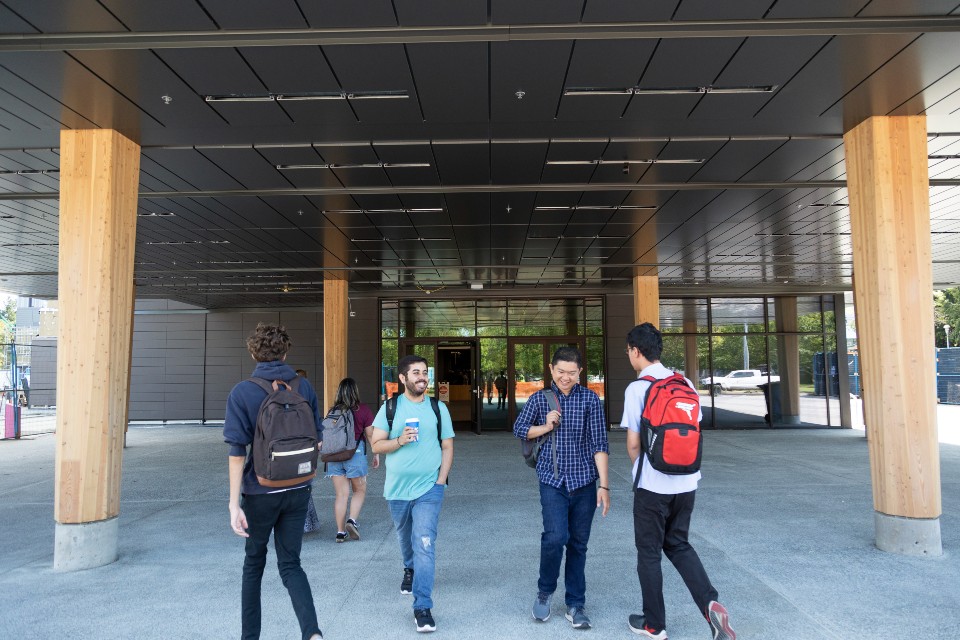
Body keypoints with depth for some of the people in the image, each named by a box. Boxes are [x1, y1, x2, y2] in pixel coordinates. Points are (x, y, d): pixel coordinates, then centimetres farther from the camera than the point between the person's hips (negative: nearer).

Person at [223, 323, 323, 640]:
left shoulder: (242, 393, -10)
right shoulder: (304, 388, -1)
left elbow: (237, 451, -15)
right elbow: (316, 439, 6)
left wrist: (234, 504, -14)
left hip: (260, 492, -2)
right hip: (298, 491, 2)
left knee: (254, 562, 19)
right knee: (290, 564, 11)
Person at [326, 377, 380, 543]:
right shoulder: (363, 410, -4)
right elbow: (370, 435, -2)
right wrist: (376, 454, 9)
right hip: (355, 453, -3)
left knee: (341, 494, 9)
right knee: (360, 490, 14)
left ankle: (340, 532, 10)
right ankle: (352, 520, -4)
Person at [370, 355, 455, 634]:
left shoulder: (438, 408, -1)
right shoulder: (390, 407, 0)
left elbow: (447, 447, 1)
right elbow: (376, 444, -2)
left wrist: (441, 481, -7)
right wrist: (400, 441, -19)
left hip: (429, 488, -2)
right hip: (397, 488, 2)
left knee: (425, 543, -12)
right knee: (405, 538, 22)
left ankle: (422, 606, -6)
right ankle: (410, 570, 52)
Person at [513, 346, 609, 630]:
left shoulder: (590, 399, -2)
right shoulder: (539, 399, 3)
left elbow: (599, 443, -4)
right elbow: (519, 429, 12)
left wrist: (604, 485, -8)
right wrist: (547, 427, -5)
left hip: (584, 481, 1)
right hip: (552, 480, 0)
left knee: (578, 543, 8)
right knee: (556, 536, -15)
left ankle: (575, 604, 23)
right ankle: (545, 591, 12)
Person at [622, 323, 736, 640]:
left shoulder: (637, 388, -14)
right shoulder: (685, 383, 2)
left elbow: (633, 442, -11)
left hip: (653, 485, -5)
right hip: (686, 482, 6)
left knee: (649, 552, 11)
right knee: (679, 545, 21)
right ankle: (710, 604, 4)